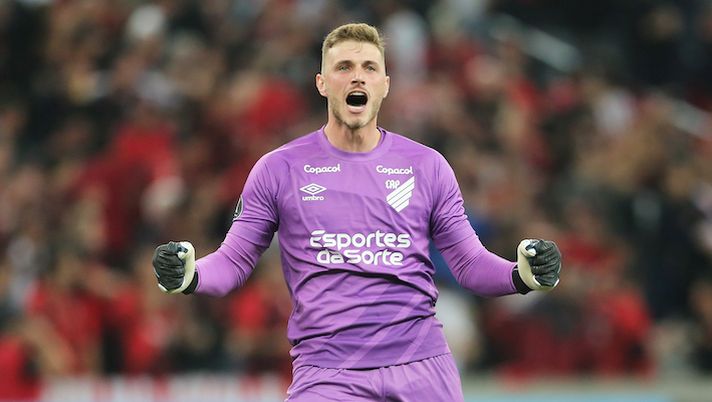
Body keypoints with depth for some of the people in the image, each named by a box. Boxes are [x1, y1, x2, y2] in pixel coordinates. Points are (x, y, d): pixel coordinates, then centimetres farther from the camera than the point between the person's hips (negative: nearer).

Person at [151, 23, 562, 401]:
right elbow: (234, 260, 8)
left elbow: (469, 262, 11)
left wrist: (523, 274, -8)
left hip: (422, 366, 2)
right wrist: (188, 276, -12)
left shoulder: (428, 166, 10)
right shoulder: (278, 169, 6)